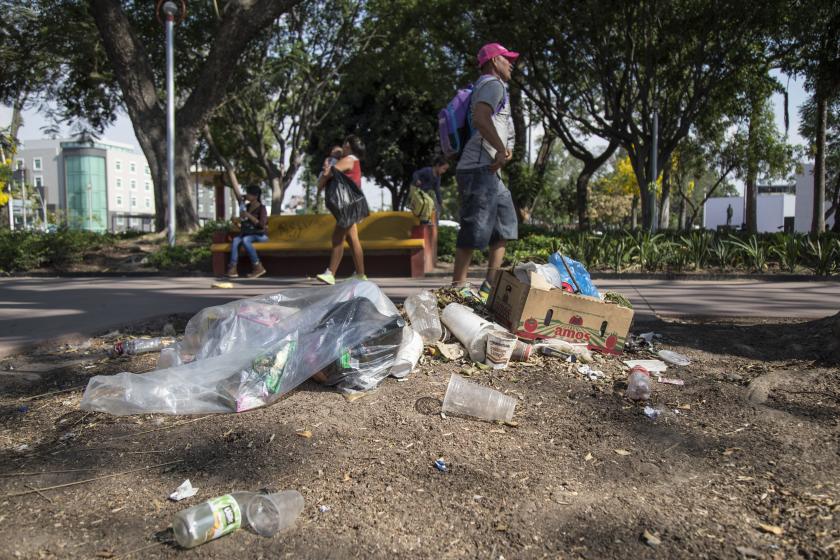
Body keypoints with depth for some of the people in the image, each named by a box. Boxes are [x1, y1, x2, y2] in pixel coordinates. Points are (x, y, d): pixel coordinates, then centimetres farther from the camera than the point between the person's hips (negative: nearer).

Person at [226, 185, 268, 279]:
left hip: (260, 235, -6)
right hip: (247, 234, 6)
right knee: (235, 240, -26)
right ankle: (232, 268, -36)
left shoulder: (261, 208, -7)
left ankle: (258, 267, -28)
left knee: (245, 240, -35)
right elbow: (243, 222, 26)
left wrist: (249, 216, -20)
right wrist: (240, 223, 3)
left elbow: (262, 225, -20)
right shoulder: (246, 206, 12)